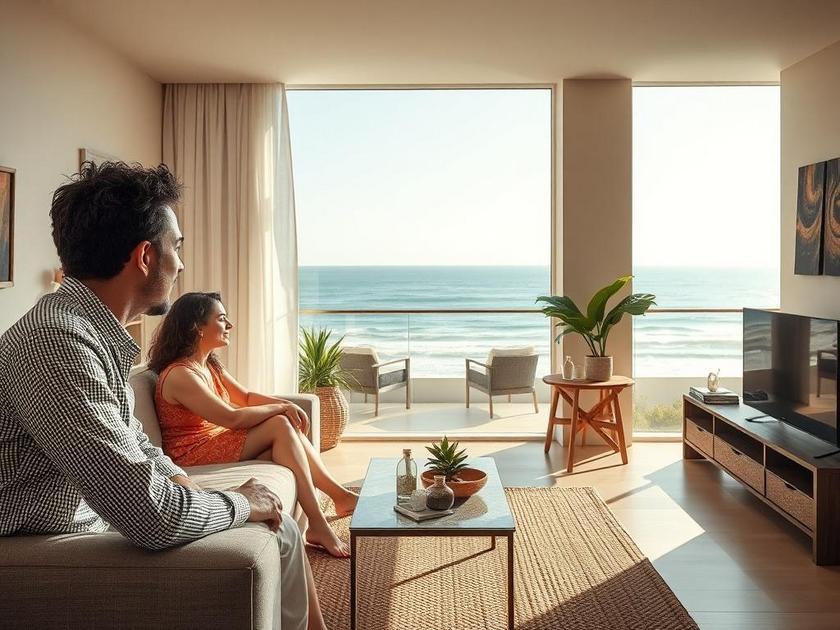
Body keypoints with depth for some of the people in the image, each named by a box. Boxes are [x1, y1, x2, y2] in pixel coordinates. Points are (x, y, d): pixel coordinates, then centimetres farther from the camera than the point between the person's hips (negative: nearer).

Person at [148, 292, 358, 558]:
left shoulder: (210, 365, 9)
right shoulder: (180, 375, -21)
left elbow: (246, 397, 15)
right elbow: (232, 418, -27)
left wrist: (286, 404, -3)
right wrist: (280, 408, -15)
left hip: (219, 443, 9)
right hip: (194, 456, -9)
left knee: (291, 428, -6)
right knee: (280, 426, -22)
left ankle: (339, 494, 0)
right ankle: (317, 525, -22)